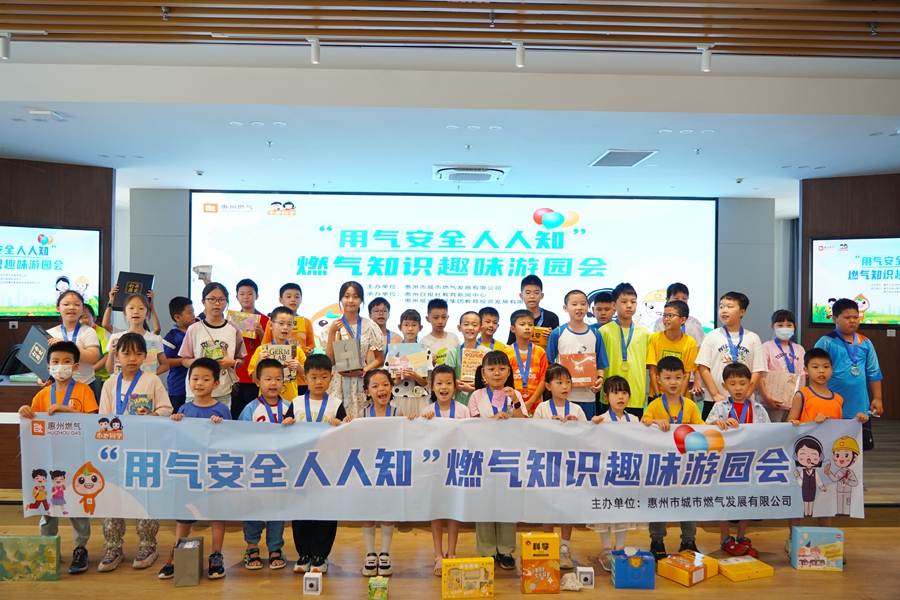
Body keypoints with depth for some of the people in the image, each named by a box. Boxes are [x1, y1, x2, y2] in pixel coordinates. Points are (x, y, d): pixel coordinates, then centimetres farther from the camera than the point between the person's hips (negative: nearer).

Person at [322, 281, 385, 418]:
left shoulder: (370, 327, 1)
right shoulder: (331, 327, 2)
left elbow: (380, 359, 5)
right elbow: (329, 360, -4)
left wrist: (363, 371, -11)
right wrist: (332, 332, -11)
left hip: (362, 383, 0)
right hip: (338, 383, 0)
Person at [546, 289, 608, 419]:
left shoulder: (595, 334, 6)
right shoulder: (557, 333, -1)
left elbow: (600, 363, 8)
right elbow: (549, 364, 2)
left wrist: (600, 378, -10)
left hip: (588, 395, 2)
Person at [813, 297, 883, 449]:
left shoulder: (866, 343, 6)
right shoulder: (826, 342, -7)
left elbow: (873, 373, 11)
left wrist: (877, 398, 7)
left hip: (860, 407, 4)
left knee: (862, 445, 12)